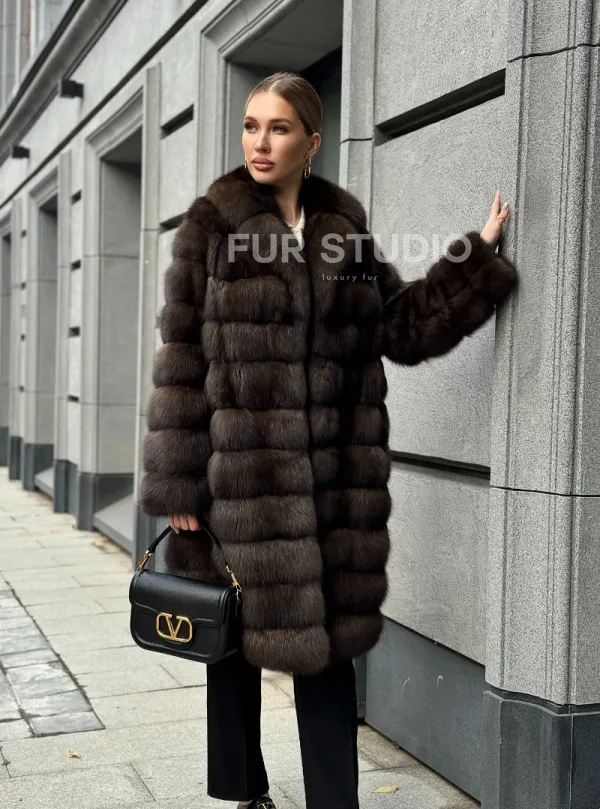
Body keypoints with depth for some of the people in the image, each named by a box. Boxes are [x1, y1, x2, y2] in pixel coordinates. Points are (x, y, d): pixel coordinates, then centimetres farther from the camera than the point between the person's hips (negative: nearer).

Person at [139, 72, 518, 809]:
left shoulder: (344, 227, 8)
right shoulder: (211, 226, -2)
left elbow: (405, 327, 12)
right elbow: (180, 361, -5)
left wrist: (479, 253, 7)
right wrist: (176, 484, -9)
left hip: (334, 472, 3)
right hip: (242, 468, -2)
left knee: (327, 638, 8)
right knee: (234, 636, 11)